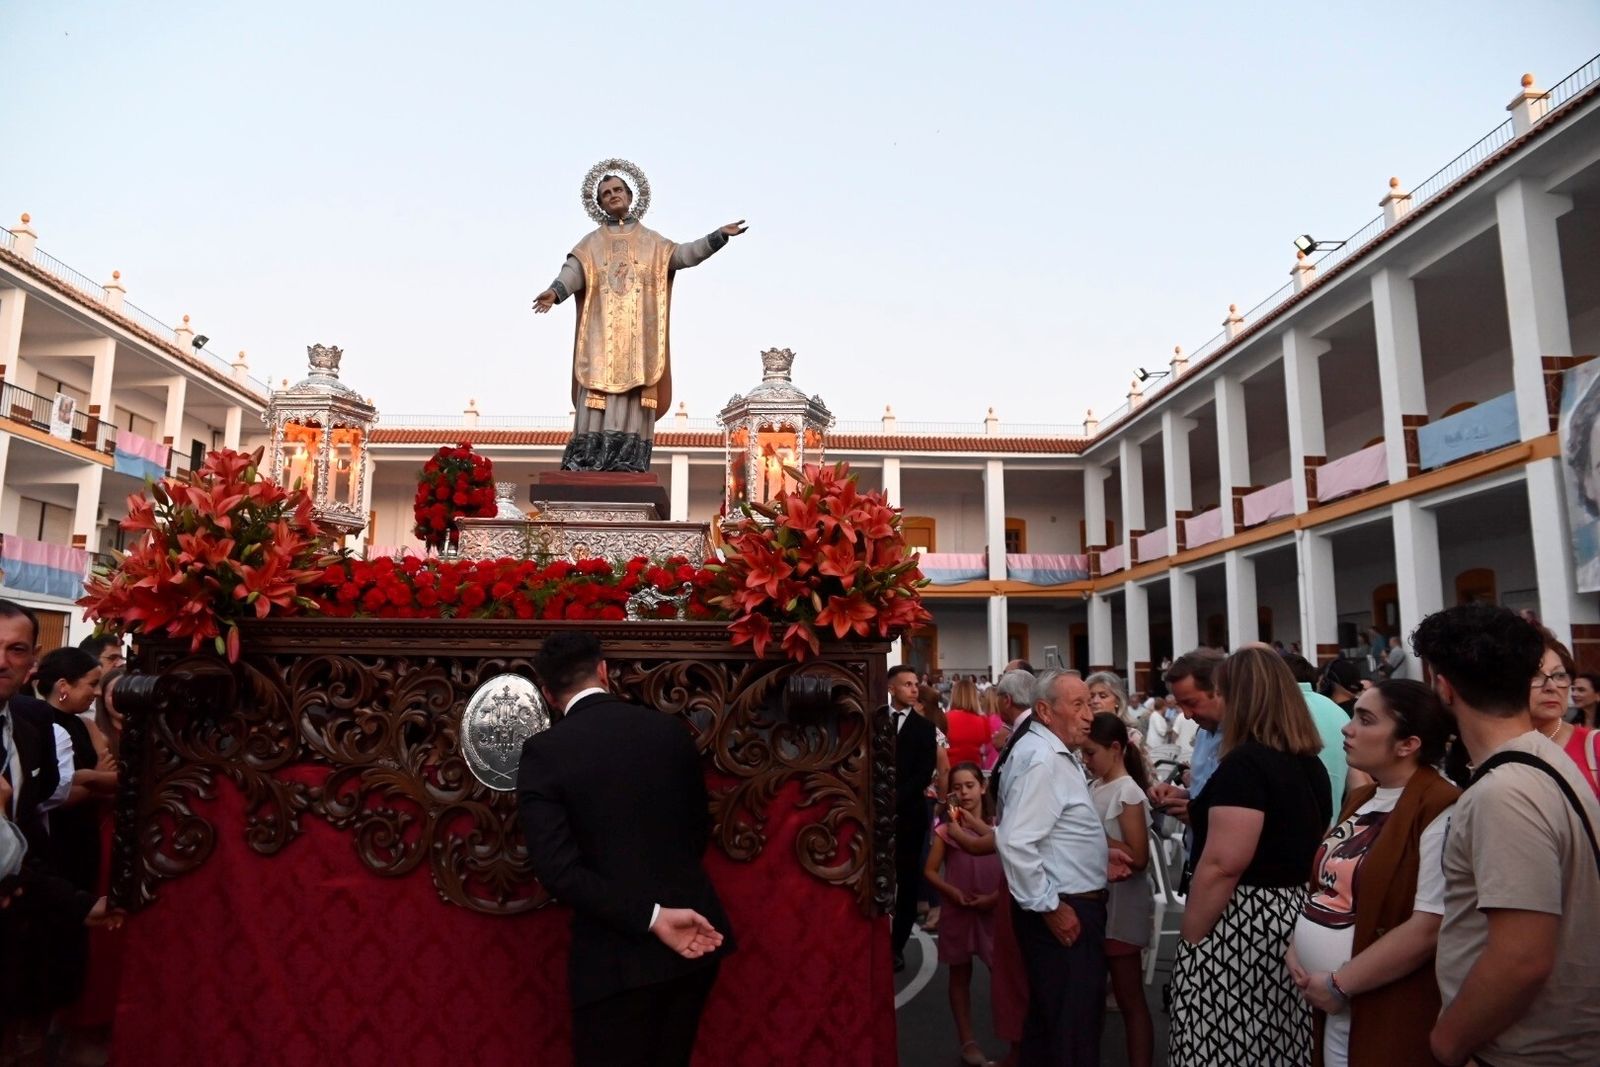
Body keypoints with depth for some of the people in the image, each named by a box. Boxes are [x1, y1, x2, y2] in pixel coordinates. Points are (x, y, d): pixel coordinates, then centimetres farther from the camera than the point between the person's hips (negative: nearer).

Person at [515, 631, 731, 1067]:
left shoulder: (544, 753, -10)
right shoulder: (671, 730, 1)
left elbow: (558, 869, -19)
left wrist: (651, 917, -17)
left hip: (619, 955, -4)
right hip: (696, 940, 5)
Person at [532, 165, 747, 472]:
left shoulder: (652, 242, 18)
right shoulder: (590, 244, 16)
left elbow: (683, 254, 5)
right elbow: (573, 271, 0)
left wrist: (719, 235, -9)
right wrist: (554, 292, -21)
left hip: (638, 332, 0)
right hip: (601, 332, 0)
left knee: (634, 388, -9)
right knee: (597, 389, -10)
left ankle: (627, 459, -14)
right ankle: (587, 458, -14)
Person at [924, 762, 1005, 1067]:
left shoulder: (998, 826, -1)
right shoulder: (946, 829, -2)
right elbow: (930, 870, -1)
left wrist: (996, 896, -15)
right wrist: (952, 892, -15)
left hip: (994, 910, 0)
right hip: (958, 910, 1)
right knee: (960, 976, 10)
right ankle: (967, 1040, 22)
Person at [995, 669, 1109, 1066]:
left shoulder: (1056, 753, 12)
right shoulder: (1039, 758, -21)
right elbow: (1015, 842, -28)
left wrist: (1098, 851, 8)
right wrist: (1050, 907, -21)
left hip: (1073, 903, 10)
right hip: (1062, 912, -10)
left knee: (1050, 1017, 22)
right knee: (1072, 1024, 1)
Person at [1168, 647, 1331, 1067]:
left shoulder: (1244, 763, -20)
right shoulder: (1311, 765, 8)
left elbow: (1223, 866, -23)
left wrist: (1189, 939, -14)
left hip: (1240, 923, -9)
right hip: (1294, 916, 9)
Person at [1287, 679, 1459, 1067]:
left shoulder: (1440, 811, -18)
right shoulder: (1361, 799, 9)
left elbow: (1429, 929, -23)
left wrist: (1339, 984, -17)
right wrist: (1295, 948, 0)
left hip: (1389, 1019, -7)